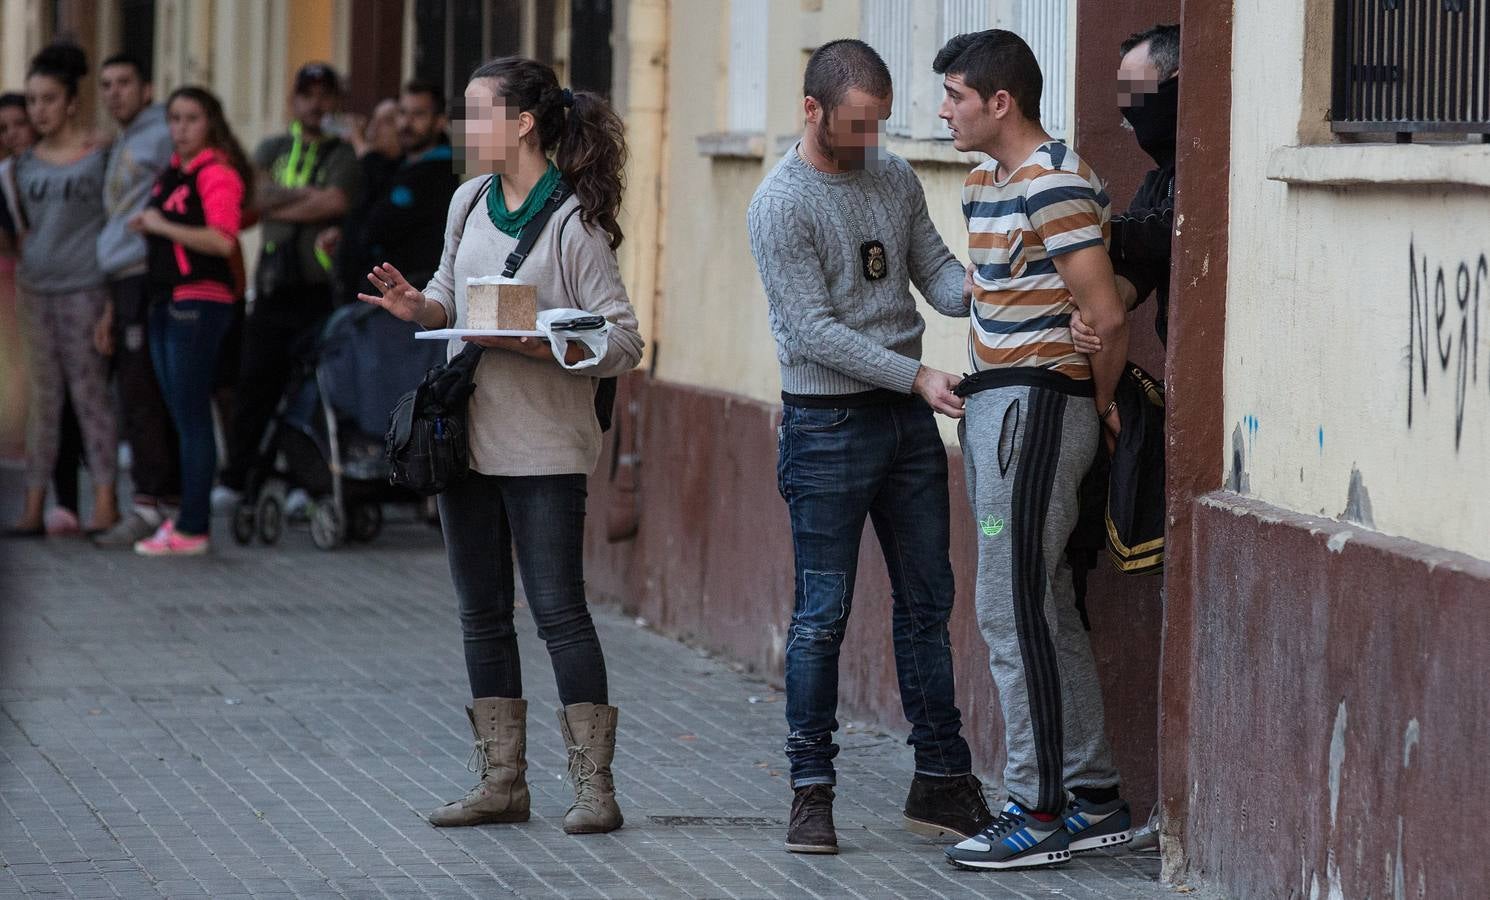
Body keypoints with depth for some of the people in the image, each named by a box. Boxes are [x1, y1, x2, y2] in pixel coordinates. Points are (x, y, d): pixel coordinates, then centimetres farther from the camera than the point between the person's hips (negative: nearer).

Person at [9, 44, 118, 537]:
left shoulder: (99, 155, -2)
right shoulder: (26, 163, 11)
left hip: (84, 287, -4)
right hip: (36, 287, 4)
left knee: (89, 391, -5)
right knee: (42, 394, 4)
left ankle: (105, 501, -2)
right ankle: (34, 505, 4)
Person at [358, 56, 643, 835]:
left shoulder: (575, 223, -12)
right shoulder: (469, 202, 8)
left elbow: (622, 344, -13)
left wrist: (531, 344, -25)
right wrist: (417, 306, -3)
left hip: (543, 447, -7)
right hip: (468, 437, 7)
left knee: (558, 610, -7)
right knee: (482, 615, 11)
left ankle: (594, 785, -1)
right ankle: (503, 780, 19)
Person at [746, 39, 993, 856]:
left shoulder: (894, 177, 8)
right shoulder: (781, 205, -13)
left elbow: (933, 268, 9)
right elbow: (815, 332, -16)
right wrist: (916, 375, -19)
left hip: (909, 420, 6)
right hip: (828, 424, -6)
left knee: (927, 602, 9)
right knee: (823, 614, -2)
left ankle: (941, 782, 16)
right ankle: (811, 790, 6)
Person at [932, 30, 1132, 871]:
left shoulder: (1053, 184, -16)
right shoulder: (986, 182, 14)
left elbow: (1106, 314, -20)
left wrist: (1099, 400, -4)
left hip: (1035, 407, -10)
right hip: (996, 405, 10)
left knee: (1014, 613, -8)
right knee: (1049, 612, 13)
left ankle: (1039, 813, -3)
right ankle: (1094, 798, 19)